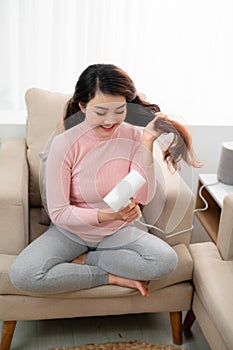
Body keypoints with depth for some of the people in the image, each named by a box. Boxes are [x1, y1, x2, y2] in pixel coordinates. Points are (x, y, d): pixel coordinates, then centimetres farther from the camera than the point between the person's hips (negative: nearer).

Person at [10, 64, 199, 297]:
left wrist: (147, 143, -22)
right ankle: (112, 277, -12)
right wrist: (108, 215, -29)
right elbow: (58, 213, -16)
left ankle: (82, 260, -9)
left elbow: (144, 197, -14)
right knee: (22, 274, -26)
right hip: (71, 231, -1)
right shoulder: (65, 144, -18)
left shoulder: (133, 136, -9)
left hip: (118, 231, 2)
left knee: (166, 260, -26)